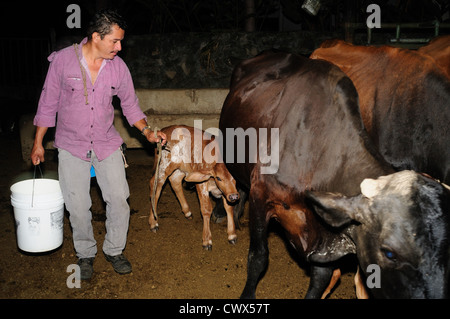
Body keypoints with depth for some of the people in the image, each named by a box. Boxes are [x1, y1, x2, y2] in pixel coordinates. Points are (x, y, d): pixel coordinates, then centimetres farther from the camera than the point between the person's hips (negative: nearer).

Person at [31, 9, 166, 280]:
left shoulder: (118, 66, -4)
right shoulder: (63, 60, -10)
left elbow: (130, 104, 8)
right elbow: (48, 103, -2)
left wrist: (147, 131, -7)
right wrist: (38, 143, 2)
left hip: (107, 143, 2)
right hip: (72, 145, -2)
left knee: (119, 199, -1)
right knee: (78, 206, 2)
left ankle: (114, 250, 22)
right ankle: (85, 254, 26)